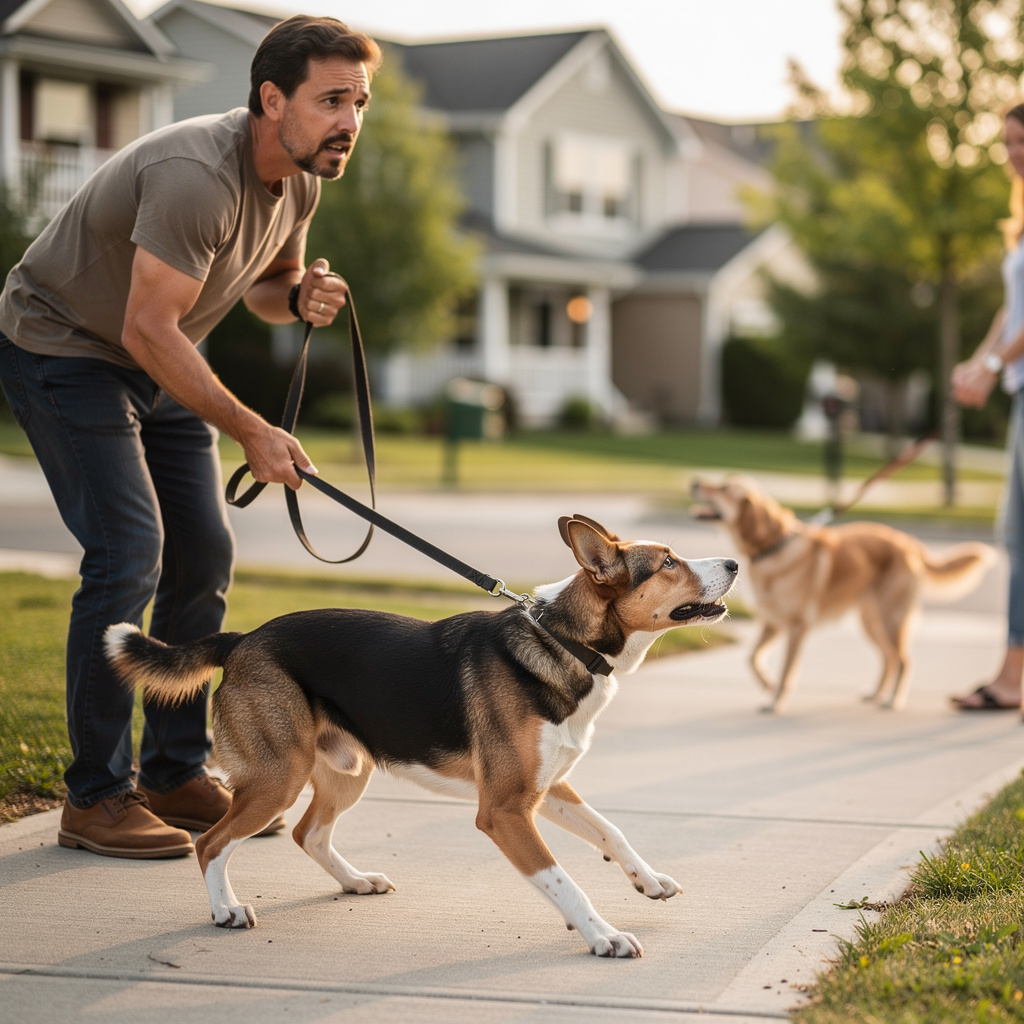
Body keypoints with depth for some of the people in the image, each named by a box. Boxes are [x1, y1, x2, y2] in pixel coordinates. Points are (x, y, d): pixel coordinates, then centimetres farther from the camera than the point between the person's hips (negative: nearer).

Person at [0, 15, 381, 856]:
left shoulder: (302, 179, -4)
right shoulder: (196, 177, -32)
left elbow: (264, 282, 13)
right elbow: (149, 331, -32)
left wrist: (301, 296, -11)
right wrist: (251, 433, -29)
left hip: (152, 366, 9)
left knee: (203, 552, 4)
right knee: (128, 550, -17)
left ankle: (176, 775, 15)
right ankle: (94, 798, -9)